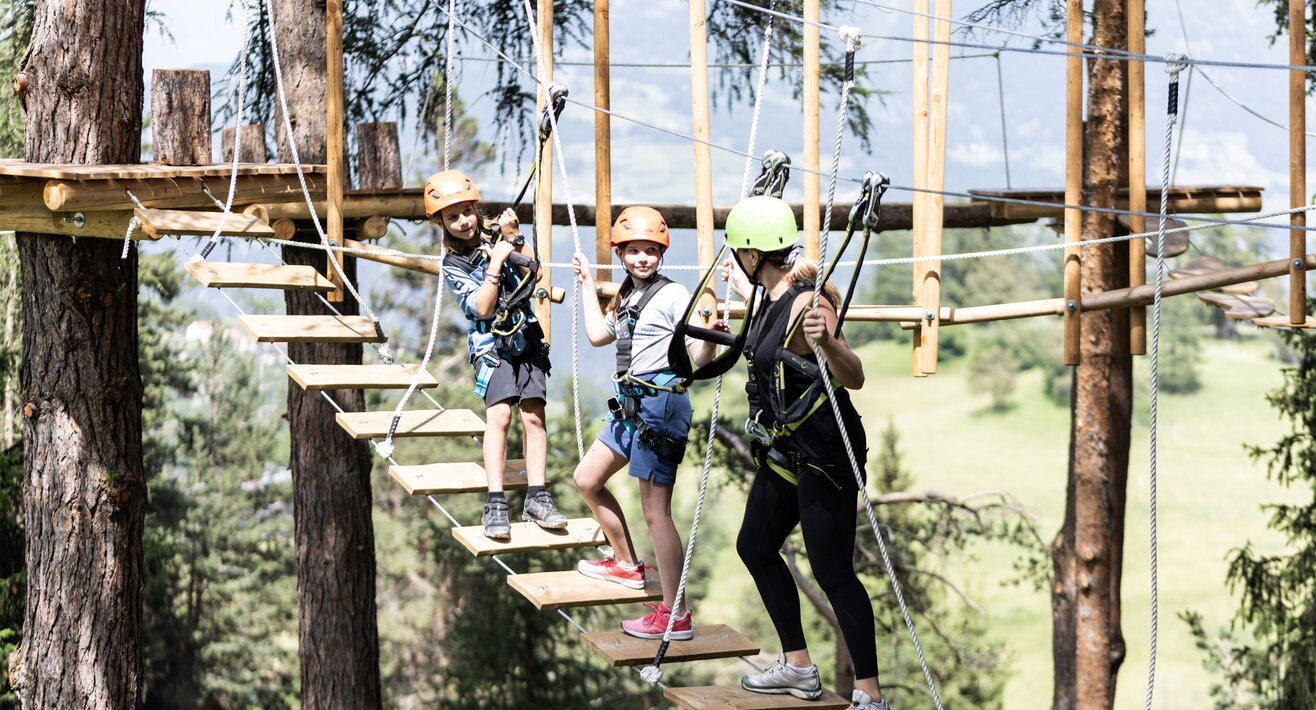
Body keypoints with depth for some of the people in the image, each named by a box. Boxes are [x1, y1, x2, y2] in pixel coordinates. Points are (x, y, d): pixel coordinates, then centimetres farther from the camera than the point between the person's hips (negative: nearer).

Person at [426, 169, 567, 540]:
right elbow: (482, 308, -15)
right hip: (491, 344, -3)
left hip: (526, 337, 3)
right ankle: (495, 504, -18)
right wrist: (496, 263, -20)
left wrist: (514, 238, -15)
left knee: (533, 415, -5)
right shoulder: (453, 265, -4)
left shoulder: (495, 232, 3)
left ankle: (536, 498, 1)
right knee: (499, 415, -17)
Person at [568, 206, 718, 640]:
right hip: (631, 404, 9)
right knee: (587, 480, 20)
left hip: (661, 404, -9)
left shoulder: (673, 295, -11)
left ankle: (675, 615, -9)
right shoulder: (626, 295, 13)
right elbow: (597, 335, 28)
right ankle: (627, 564, 35)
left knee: (655, 510, -11)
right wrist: (587, 284, 30)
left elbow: (697, 356, -16)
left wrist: (711, 340, -37)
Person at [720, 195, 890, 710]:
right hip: (785, 452, 10)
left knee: (832, 572, -10)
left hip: (824, 455, -10)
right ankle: (797, 668, 28)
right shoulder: (774, 295, 5)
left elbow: (853, 378, -32)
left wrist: (826, 343, -51)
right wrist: (741, 289, 37)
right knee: (755, 547, 18)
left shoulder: (807, 304, -23)